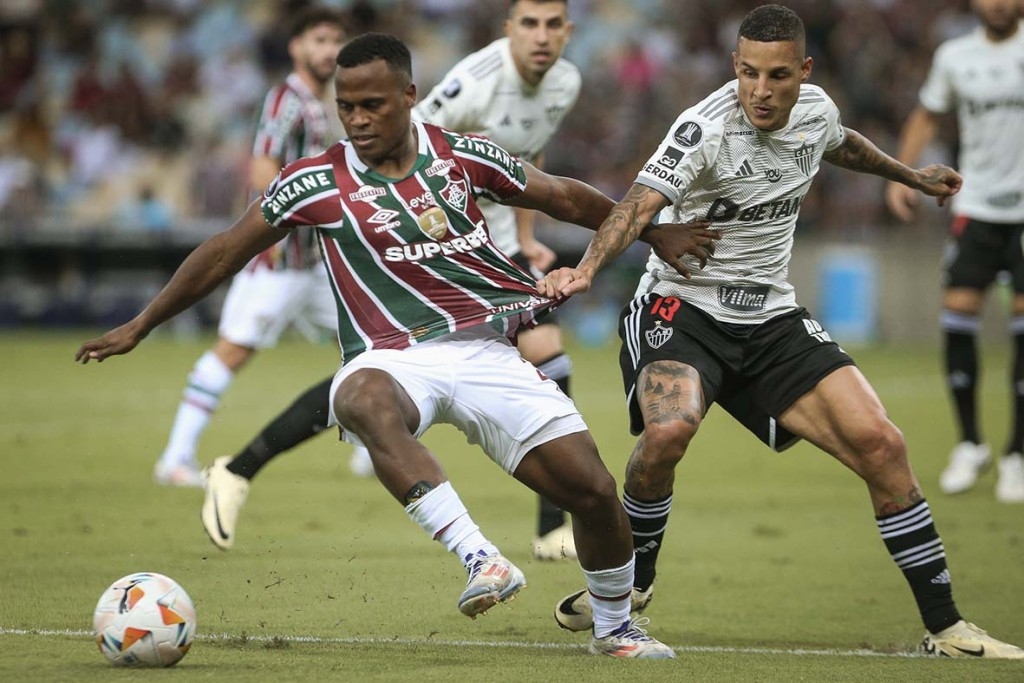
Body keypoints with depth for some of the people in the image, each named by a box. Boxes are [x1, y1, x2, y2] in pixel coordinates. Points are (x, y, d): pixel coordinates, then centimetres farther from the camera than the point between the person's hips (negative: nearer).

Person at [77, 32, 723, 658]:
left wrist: (657, 231, 27)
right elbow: (225, 253, 9)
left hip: (485, 350, 2)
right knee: (366, 402, -41)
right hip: (393, 359, -2)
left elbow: (565, 197, 20)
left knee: (593, 490, -6)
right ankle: (480, 559, -50)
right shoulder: (316, 182, 0)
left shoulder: (463, 155, 5)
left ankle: (615, 627, 24)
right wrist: (139, 327, 11)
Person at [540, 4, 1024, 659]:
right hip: (683, 307, -5)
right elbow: (640, 204, -34)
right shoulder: (707, 129, -20)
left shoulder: (815, 109, 0)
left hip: (773, 320, 5)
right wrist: (587, 269, -52)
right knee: (667, 432, -33)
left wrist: (911, 174, 41)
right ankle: (632, 581, -3)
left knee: (880, 443, -9)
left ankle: (946, 628, 2)